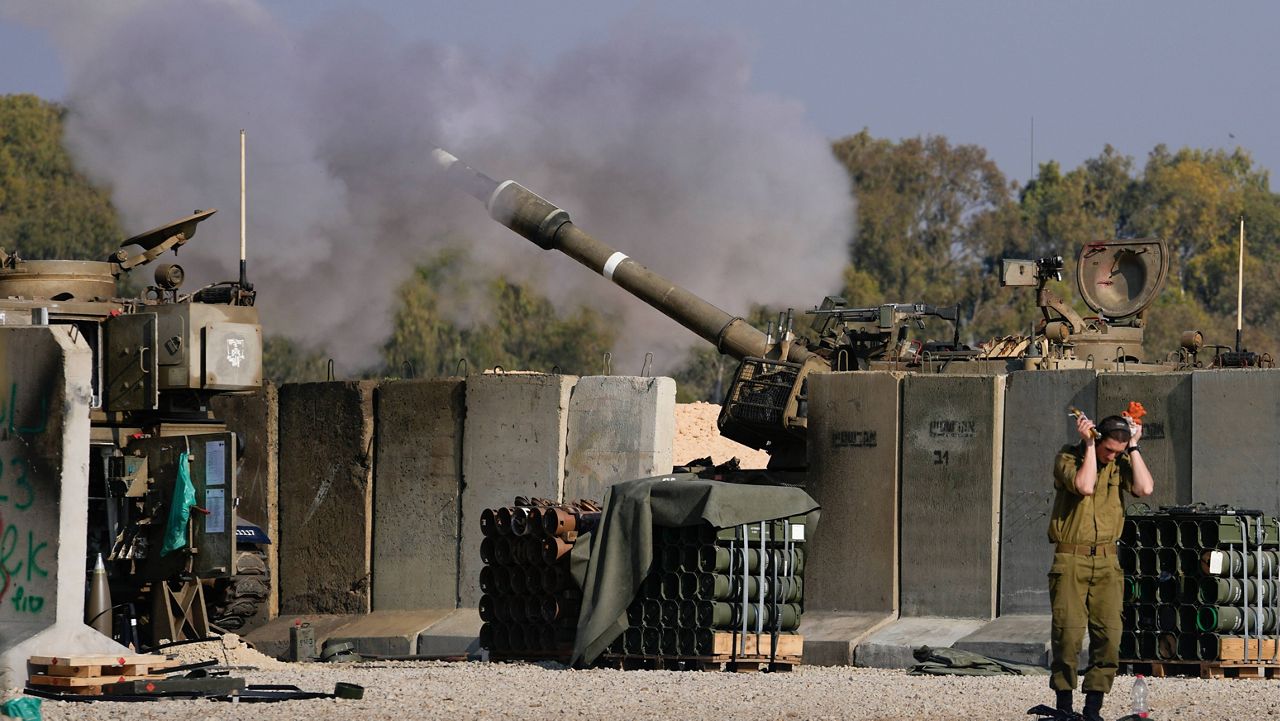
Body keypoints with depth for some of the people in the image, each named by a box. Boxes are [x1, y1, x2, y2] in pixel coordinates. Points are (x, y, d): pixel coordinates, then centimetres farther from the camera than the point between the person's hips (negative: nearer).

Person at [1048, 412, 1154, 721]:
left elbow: (1145, 488, -9)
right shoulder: (1068, 458, -3)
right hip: (1071, 558, -3)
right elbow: (1085, 486, -21)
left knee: (1108, 635, -5)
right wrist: (1089, 445, -13)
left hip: (1106, 559, 3)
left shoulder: (1120, 462, 8)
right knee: (1068, 634, -10)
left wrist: (1134, 447, -4)